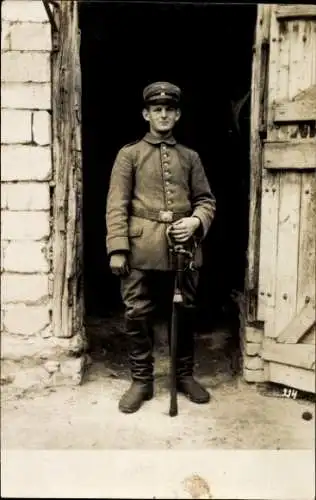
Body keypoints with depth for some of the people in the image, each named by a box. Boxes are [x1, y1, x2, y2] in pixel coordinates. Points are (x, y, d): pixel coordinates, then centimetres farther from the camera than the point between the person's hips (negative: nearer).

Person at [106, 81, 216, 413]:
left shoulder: (190, 157, 13)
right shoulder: (129, 155, 5)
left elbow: (206, 200, 12)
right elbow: (117, 206, -2)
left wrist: (196, 222, -10)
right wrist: (117, 248, -11)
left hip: (184, 249, 3)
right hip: (142, 250, -2)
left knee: (185, 314, 11)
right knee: (138, 316, 3)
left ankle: (185, 375, 29)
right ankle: (141, 381, 20)